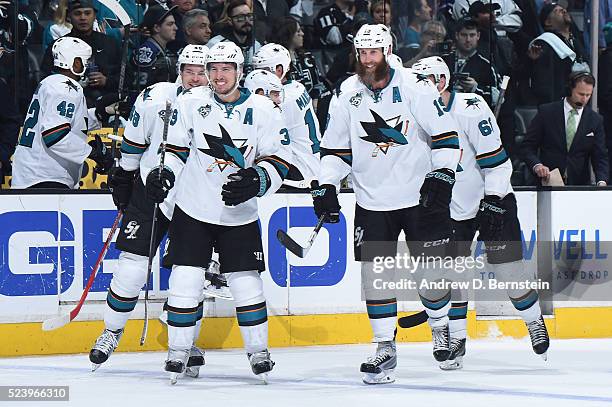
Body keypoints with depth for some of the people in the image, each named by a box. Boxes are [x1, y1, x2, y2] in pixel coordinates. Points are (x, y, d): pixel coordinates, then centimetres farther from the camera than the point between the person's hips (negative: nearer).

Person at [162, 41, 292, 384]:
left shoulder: (262, 110, -6)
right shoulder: (193, 103, -2)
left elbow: (279, 161, -7)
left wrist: (255, 181, -23)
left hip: (239, 215, -1)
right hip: (193, 210, 1)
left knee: (247, 284, -2)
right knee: (185, 283, -5)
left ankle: (258, 350, 14)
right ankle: (178, 351, 6)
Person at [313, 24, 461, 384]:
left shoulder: (415, 87, -9)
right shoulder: (349, 98, 3)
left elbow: (445, 134, -7)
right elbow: (335, 148, 11)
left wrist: (442, 175, -16)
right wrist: (326, 186, -1)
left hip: (422, 195, -3)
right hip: (373, 202, 3)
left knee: (431, 269, 0)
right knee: (374, 272, -4)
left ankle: (441, 326, 27)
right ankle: (385, 348, 1)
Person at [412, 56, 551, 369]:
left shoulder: (470, 107, -20)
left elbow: (494, 155, -20)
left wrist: (494, 197, -22)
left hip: (492, 199, -5)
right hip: (451, 208, 5)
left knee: (508, 267, -2)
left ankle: (535, 323, 20)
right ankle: (456, 340, 7)